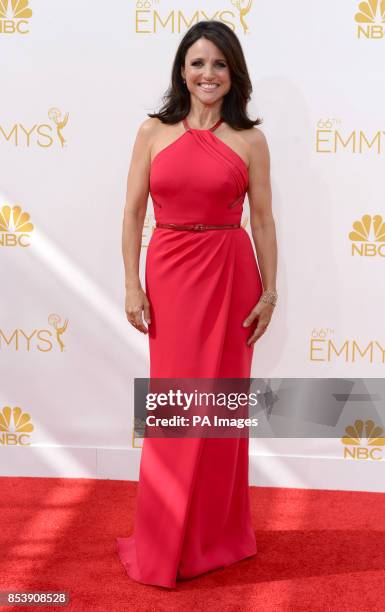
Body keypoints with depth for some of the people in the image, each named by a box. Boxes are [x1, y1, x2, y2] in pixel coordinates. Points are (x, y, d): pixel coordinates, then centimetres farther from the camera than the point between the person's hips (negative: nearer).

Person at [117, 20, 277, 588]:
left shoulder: (249, 139, 2)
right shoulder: (154, 131, 4)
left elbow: (263, 219, 3)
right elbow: (134, 212, 2)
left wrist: (270, 291, -1)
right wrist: (132, 285, -3)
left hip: (231, 275, 0)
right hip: (169, 274, 1)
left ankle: (216, 533, 26)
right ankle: (165, 543, 22)